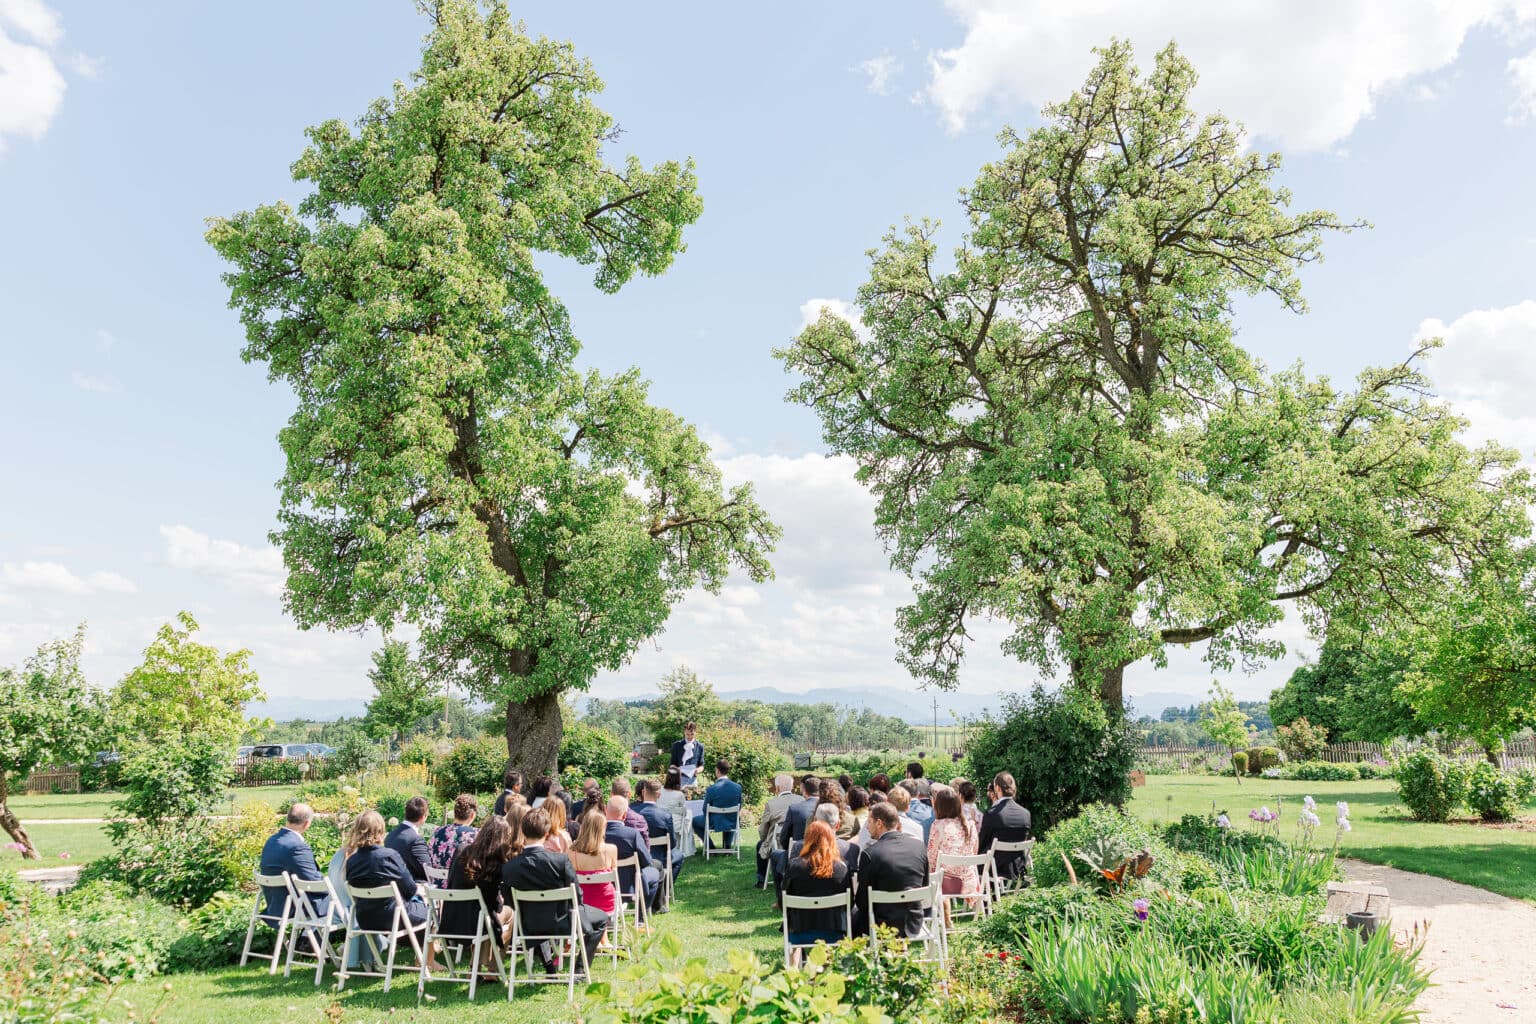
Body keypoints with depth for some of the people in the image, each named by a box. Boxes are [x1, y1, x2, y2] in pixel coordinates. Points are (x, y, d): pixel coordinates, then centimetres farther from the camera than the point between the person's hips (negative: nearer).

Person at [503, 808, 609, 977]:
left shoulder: (509, 867, -17)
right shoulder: (561, 860, -24)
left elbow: (510, 902, -4)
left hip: (529, 928, 3)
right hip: (562, 923, -3)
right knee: (602, 918, 23)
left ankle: (549, 965, 36)